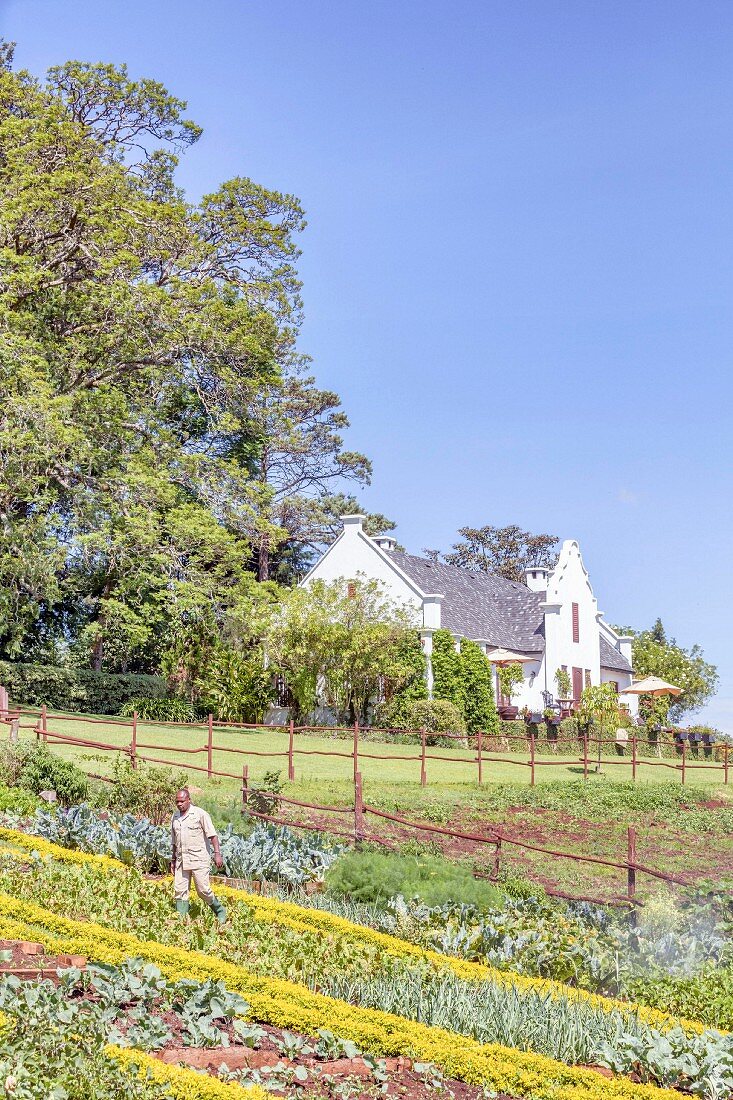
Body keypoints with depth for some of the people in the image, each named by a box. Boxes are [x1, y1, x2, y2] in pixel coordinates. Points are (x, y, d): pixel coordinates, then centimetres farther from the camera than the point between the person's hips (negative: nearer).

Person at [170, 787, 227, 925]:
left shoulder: (200, 814, -6)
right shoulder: (175, 817, 12)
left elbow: (212, 835, -8)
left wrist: (217, 853, -16)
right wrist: (173, 860, 20)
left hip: (199, 860, -5)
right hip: (181, 861, 5)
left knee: (203, 890, -5)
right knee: (180, 890, -1)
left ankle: (220, 912, 16)